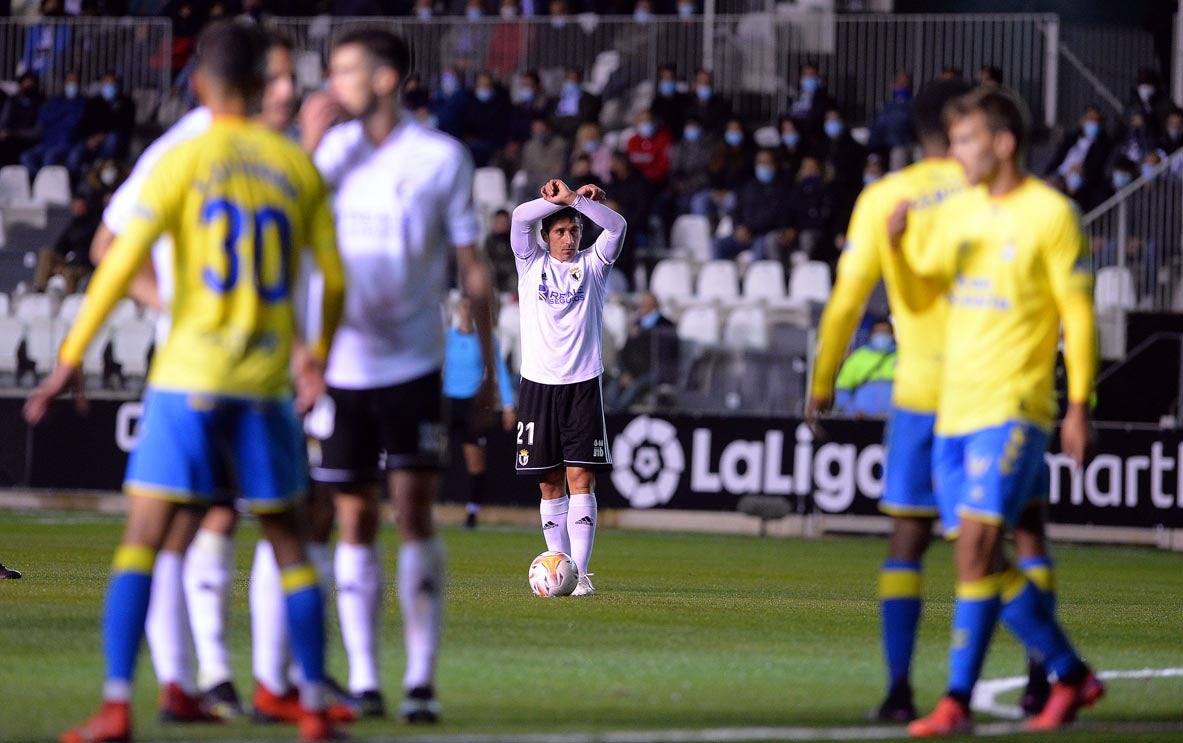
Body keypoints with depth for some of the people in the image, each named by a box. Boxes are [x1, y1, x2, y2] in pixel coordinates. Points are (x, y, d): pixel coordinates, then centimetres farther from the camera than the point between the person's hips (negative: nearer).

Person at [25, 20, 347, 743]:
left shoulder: (183, 161, -3)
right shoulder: (298, 165, 7)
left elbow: (121, 262, -9)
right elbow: (335, 277, 11)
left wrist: (71, 358, -4)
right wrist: (320, 352, 28)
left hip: (189, 380, -3)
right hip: (267, 383, 3)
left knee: (143, 538, -1)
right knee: (289, 541, 14)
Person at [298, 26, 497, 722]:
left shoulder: (442, 157, -2)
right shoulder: (331, 148, 6)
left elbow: (472, 267, 2)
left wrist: (490, 370, 2)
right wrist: (310, 145, -9)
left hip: (413, 364, -3)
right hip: (341, 365, 3)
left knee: (415, 511, -8)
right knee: (355, 522, 3)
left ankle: (422, 681, -5)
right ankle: (362, 678, 8)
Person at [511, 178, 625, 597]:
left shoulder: (592, 265, 9)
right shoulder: (532, 263, 9)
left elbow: (617, 227, -7)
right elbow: (521, 217, -7)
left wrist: (577, 200, -18)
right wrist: (560, 199, -17)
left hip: (583, 385, -1)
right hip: (538, 384, 1)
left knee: (581, 477, -8)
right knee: (550, 482, 3)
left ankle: (580, 573, -11)